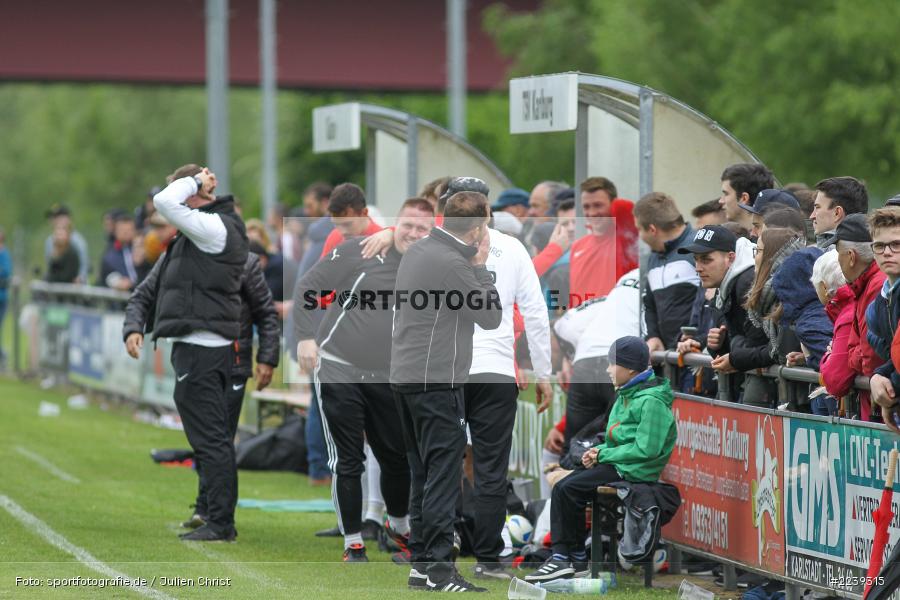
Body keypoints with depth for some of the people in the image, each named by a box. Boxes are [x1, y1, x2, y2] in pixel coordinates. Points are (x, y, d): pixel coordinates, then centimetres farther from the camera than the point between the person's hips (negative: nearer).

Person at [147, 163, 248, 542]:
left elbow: (165, 202, -24)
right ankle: (221, 521, 18)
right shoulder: (220, 227, 16)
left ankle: (220, 524, -9)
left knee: (209, 438, -9)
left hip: (200, 347, -11)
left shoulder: (213, 228, -15)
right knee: (214, 438, 13)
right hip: (213, 344, 11)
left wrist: (194, 181, -12)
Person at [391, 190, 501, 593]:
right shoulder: (452, 264, -17)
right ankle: (439, 569, -10)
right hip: (437, 382, -9)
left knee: (423, 475, 12)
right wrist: (480, 266, 0)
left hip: (406, 376, 9)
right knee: (443, 475, -7)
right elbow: (491, 317, -8)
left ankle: (420, 563, 14)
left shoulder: (417, 251, 11)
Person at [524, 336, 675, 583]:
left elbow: (646, 449, -21)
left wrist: (603, 455, -14)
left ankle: (577, 558, -6)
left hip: (635, 470, -10)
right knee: (561, 487, -4)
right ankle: (561, 556, -8)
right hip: (617, 463, 10)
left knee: (568, 490, -18)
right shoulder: (627, 395, 17)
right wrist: (599, 451, 4)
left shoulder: (652, 401, -16)